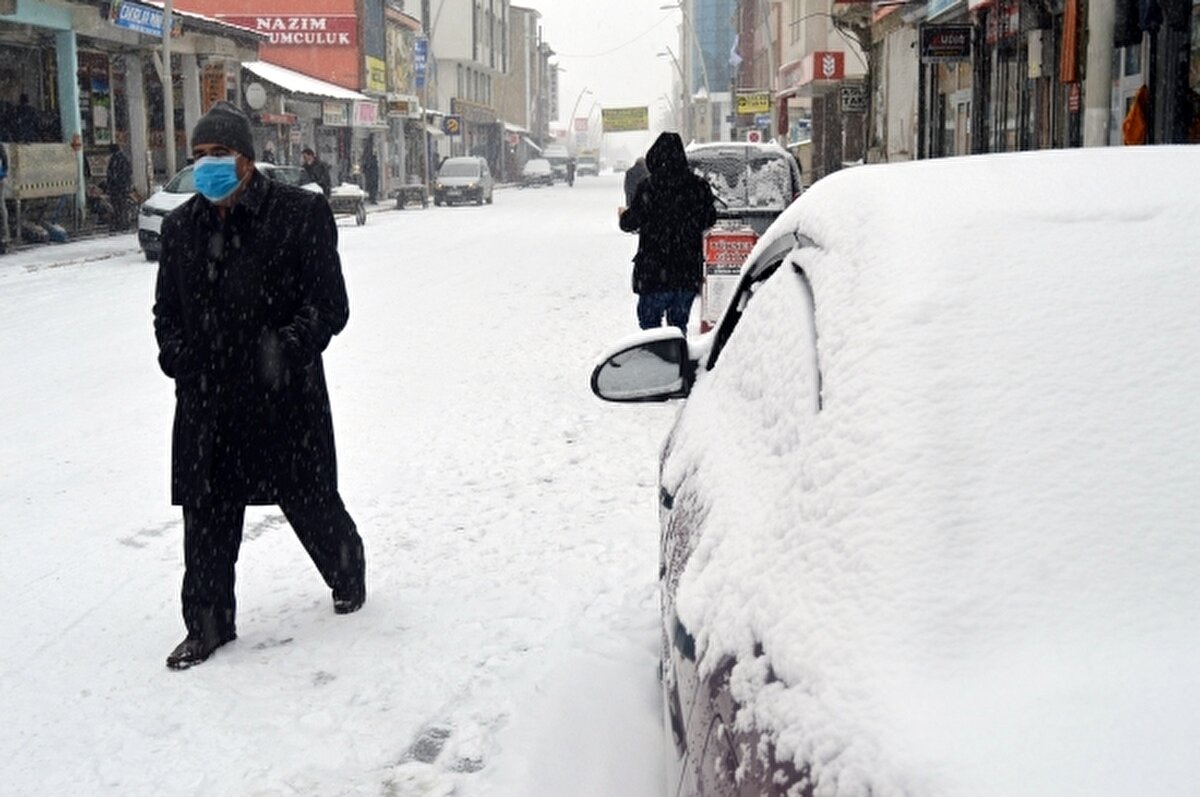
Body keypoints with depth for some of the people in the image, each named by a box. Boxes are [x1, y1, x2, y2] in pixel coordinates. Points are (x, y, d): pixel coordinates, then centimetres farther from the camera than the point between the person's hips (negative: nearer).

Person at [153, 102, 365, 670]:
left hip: (284, 395, -4)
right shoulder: (182, 226, 7)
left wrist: (287, 349, -21)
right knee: (206, 513, 8)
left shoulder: (299, 214, -8)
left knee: (310, 500, 12)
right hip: (205, 400, 4)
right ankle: (208, 624, 24)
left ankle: (348, 574, 41)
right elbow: (167, 309, 16)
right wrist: (178, 357, -1)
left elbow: (330, 306, -8)